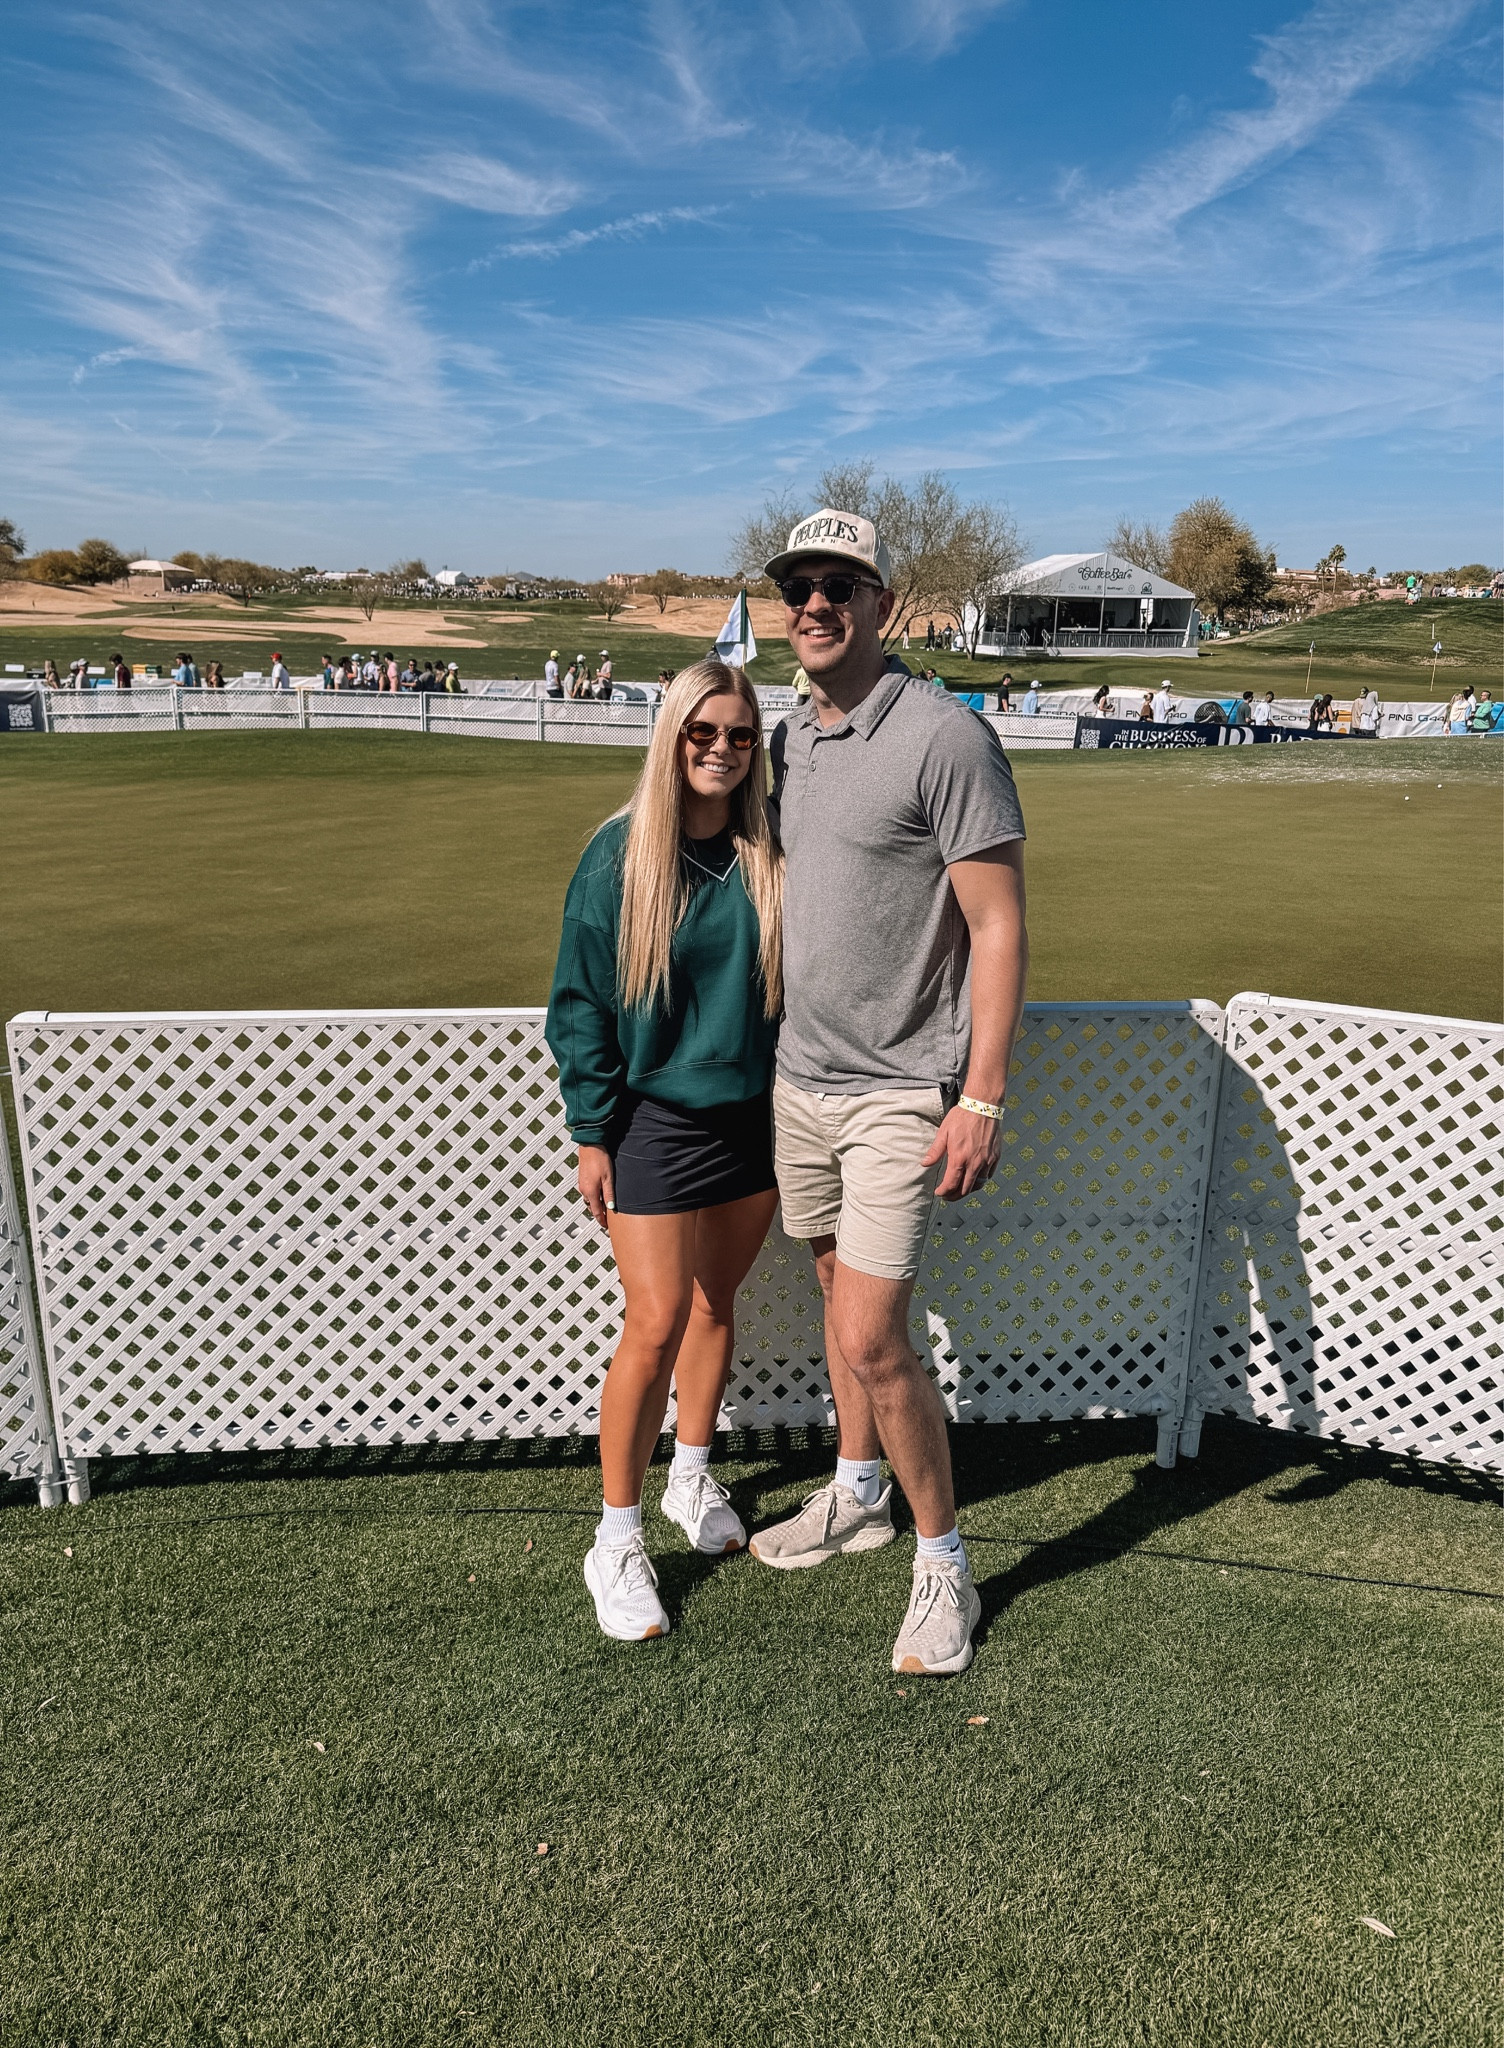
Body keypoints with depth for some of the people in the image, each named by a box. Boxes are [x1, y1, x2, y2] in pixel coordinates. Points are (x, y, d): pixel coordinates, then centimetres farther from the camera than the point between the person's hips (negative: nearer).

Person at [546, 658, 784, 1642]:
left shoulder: (772, 854, 0)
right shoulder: (620, 854, -9)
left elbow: (797, 980, 9)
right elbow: (581, 1002, -5)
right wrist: (593, 1133, -6)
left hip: (754, 1117, 4)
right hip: (655, 1121, -3)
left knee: (716, 1307, 16)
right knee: (656, 1325, -5)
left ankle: (693, 1478, 38)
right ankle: (618, 1540, 13)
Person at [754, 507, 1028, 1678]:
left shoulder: (944, 737, -14)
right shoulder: (789, 741, 9)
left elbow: (998, 926, -15)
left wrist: (982, 1099, -19)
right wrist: (785, 1048, 18)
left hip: (900, 1092, -7)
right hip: (800, 1076, 7)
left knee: (873, 1338, -8)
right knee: (841, 1292, 19)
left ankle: (944, 1561, 14)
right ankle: (857, 1497, 39)